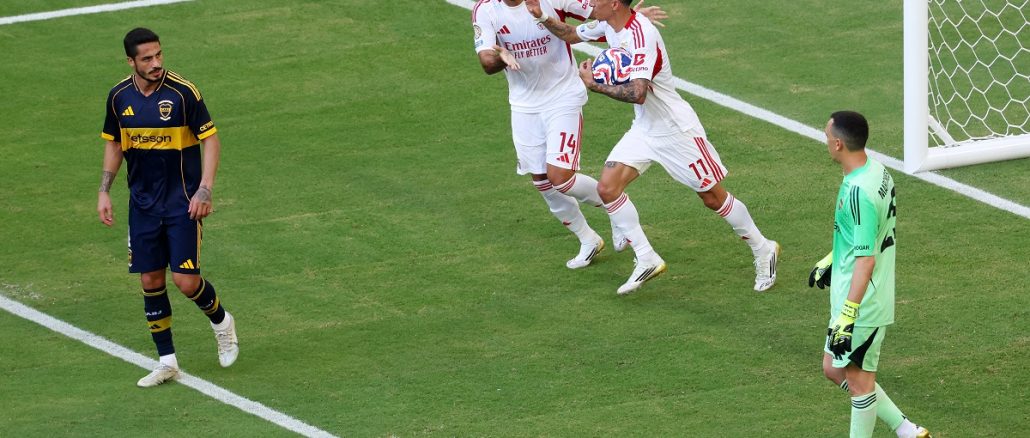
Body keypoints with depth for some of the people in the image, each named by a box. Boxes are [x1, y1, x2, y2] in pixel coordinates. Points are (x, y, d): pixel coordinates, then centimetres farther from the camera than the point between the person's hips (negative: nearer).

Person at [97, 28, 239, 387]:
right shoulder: (119, 97, 0)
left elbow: (210, 138, -8)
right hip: (143, 204, 4)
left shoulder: (183, 92, -14)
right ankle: (167, 362, 15)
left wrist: (204, 190, -16)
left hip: (182, 202, -4)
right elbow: (113, 142, 15)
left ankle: (221, 321, 22)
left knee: (186, 281, -10)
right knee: (151, 281, 4)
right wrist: (104, 191, 8)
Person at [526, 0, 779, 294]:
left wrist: (594, 84, -28)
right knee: (607, 187, -6)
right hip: (644, 129, 9)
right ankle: (646, 260, 2)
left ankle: (763, 250, 22)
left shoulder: (641, 35, -29)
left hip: (676, 129, -9)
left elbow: (638, 94, -38)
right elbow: (571, 35, 18)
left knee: (713, 197, 2)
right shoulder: (609, 25, -1)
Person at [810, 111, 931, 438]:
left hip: (861, 301, -10)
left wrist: (847, 315, -26)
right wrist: (832, 260, 31)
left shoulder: (858, 192, -26)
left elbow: (866, 259, -27)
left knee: (857, 378, 4)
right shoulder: (878, 171, 4)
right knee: (834, 368, 19)